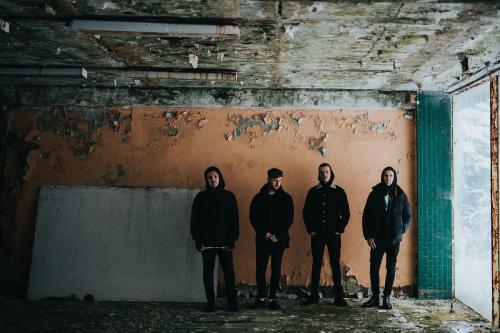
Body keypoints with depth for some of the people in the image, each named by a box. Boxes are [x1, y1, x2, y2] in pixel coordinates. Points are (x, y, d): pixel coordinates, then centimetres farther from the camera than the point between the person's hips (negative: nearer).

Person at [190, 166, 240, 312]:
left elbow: (234, 220, 3)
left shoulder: (229, 196, 4)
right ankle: (210, 302, 15)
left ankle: (232, 302, 10)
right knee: (208, 272, 5)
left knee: (229, 272, 0)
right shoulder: (201, 197, 5)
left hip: (225, 243, 0)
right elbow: (194, 220, 4)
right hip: (207, 243, 1)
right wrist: (198, 241, -4)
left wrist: (232, 240, -5)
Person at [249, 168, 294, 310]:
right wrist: (265, 233, -9)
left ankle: (272, 298, 13)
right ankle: (261, 297, 12)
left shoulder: (286, 198, 5)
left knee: (276, 269, 3)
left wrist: (277, 235, -8)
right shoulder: (259, 197, 5)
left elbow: (289, 219, 2)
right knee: (260, 268, -2)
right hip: (262, 240, 0)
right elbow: (253, 218, 3)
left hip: (279, 239, 0)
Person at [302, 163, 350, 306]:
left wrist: (340, 229, -2)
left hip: (333, 235, -1)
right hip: (317, 235, 1)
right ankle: (313, 296, 13)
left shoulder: (339, 191, 3)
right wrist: (310, 229, 2)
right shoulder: (313, 191, 6)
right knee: (316, 264, 6)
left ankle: (338, 297, 8)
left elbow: (346, 213, 4)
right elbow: (306, 212, 9)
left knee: (335, 265, 1)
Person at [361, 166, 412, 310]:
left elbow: (408, 216, 10)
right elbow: (366, 216, 1)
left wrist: (401, 230, -2)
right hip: (377, 239, 0)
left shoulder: (401, 196, 2)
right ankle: (375, 297, 14)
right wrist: (368, 236, -4)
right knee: (374, 267, 1)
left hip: (394, 239, 0)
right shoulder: (374, 194, 1)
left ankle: (386, 298, 15)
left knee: (391, 268, 5)